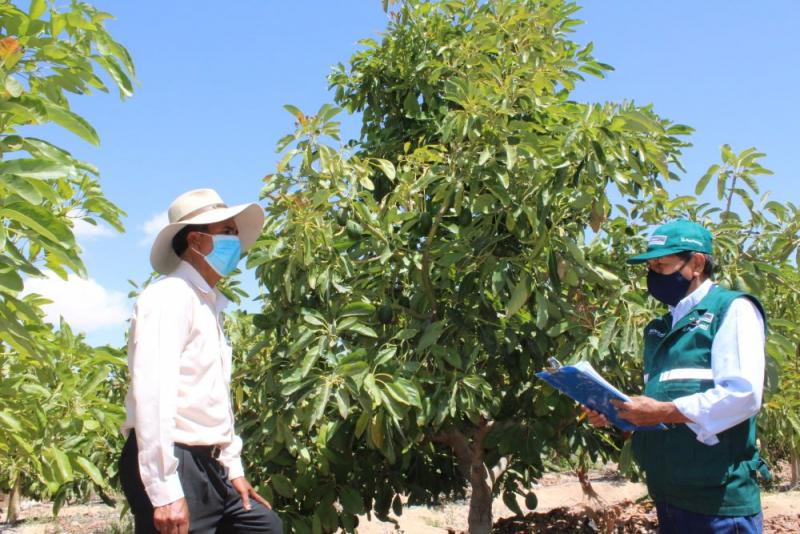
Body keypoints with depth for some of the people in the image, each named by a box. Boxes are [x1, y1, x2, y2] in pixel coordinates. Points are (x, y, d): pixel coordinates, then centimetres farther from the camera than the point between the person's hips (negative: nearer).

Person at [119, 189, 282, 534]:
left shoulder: (208, 306, 17)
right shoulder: (170, 296, -11)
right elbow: (152, 396, -22)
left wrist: (233, 469, 21)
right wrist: (164, 491, -25)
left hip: (207, 467, 9)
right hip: (171, 468, -9)